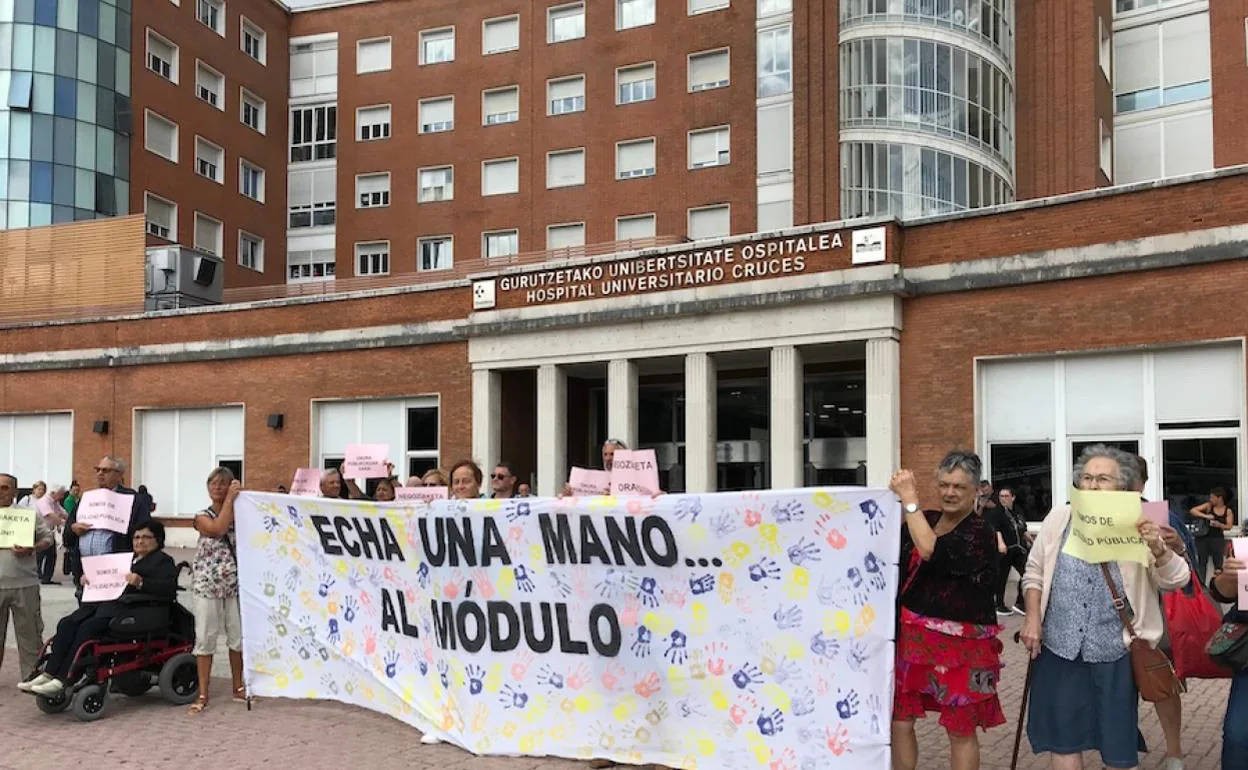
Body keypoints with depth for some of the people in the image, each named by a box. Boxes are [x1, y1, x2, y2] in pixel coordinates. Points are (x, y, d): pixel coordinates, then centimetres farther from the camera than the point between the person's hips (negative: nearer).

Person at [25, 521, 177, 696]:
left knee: (88, 627, -27)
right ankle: (49, 674, -19)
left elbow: (169, 588, -11)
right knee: (66, 623, -14)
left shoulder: (163, 561, 7)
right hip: (104, 602, 8)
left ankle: (63, 681, -29)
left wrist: (141, 582, -23)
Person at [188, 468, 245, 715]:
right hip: (207, 584, -2)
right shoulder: (202, 516, 1)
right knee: (205, 638, -1)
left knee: (238, 636, 8)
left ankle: (238, 687, 22)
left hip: (234, 583, 2)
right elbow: (218, 529, -20)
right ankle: (203, 694, 6)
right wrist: (230, 499, -16)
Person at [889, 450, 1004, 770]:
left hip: (961, 644, -5)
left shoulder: (981, 532, -10)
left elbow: (933, 553, -26)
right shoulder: (925, 520, 8)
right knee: (898, 721, 6)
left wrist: (910, 499, -22)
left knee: (960, 730, 5)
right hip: (912, 635, 5)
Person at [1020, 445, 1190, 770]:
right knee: (1063, 737, 9)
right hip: (1060, 646, 2)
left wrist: (1158, 549, -26)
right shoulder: (1059, 518, 2)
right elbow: (1035, 572, 10)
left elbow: (1175, 580, -7)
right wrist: (1032, 618, -1)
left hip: (1115, 650, -1)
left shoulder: (1137, 526, -3)